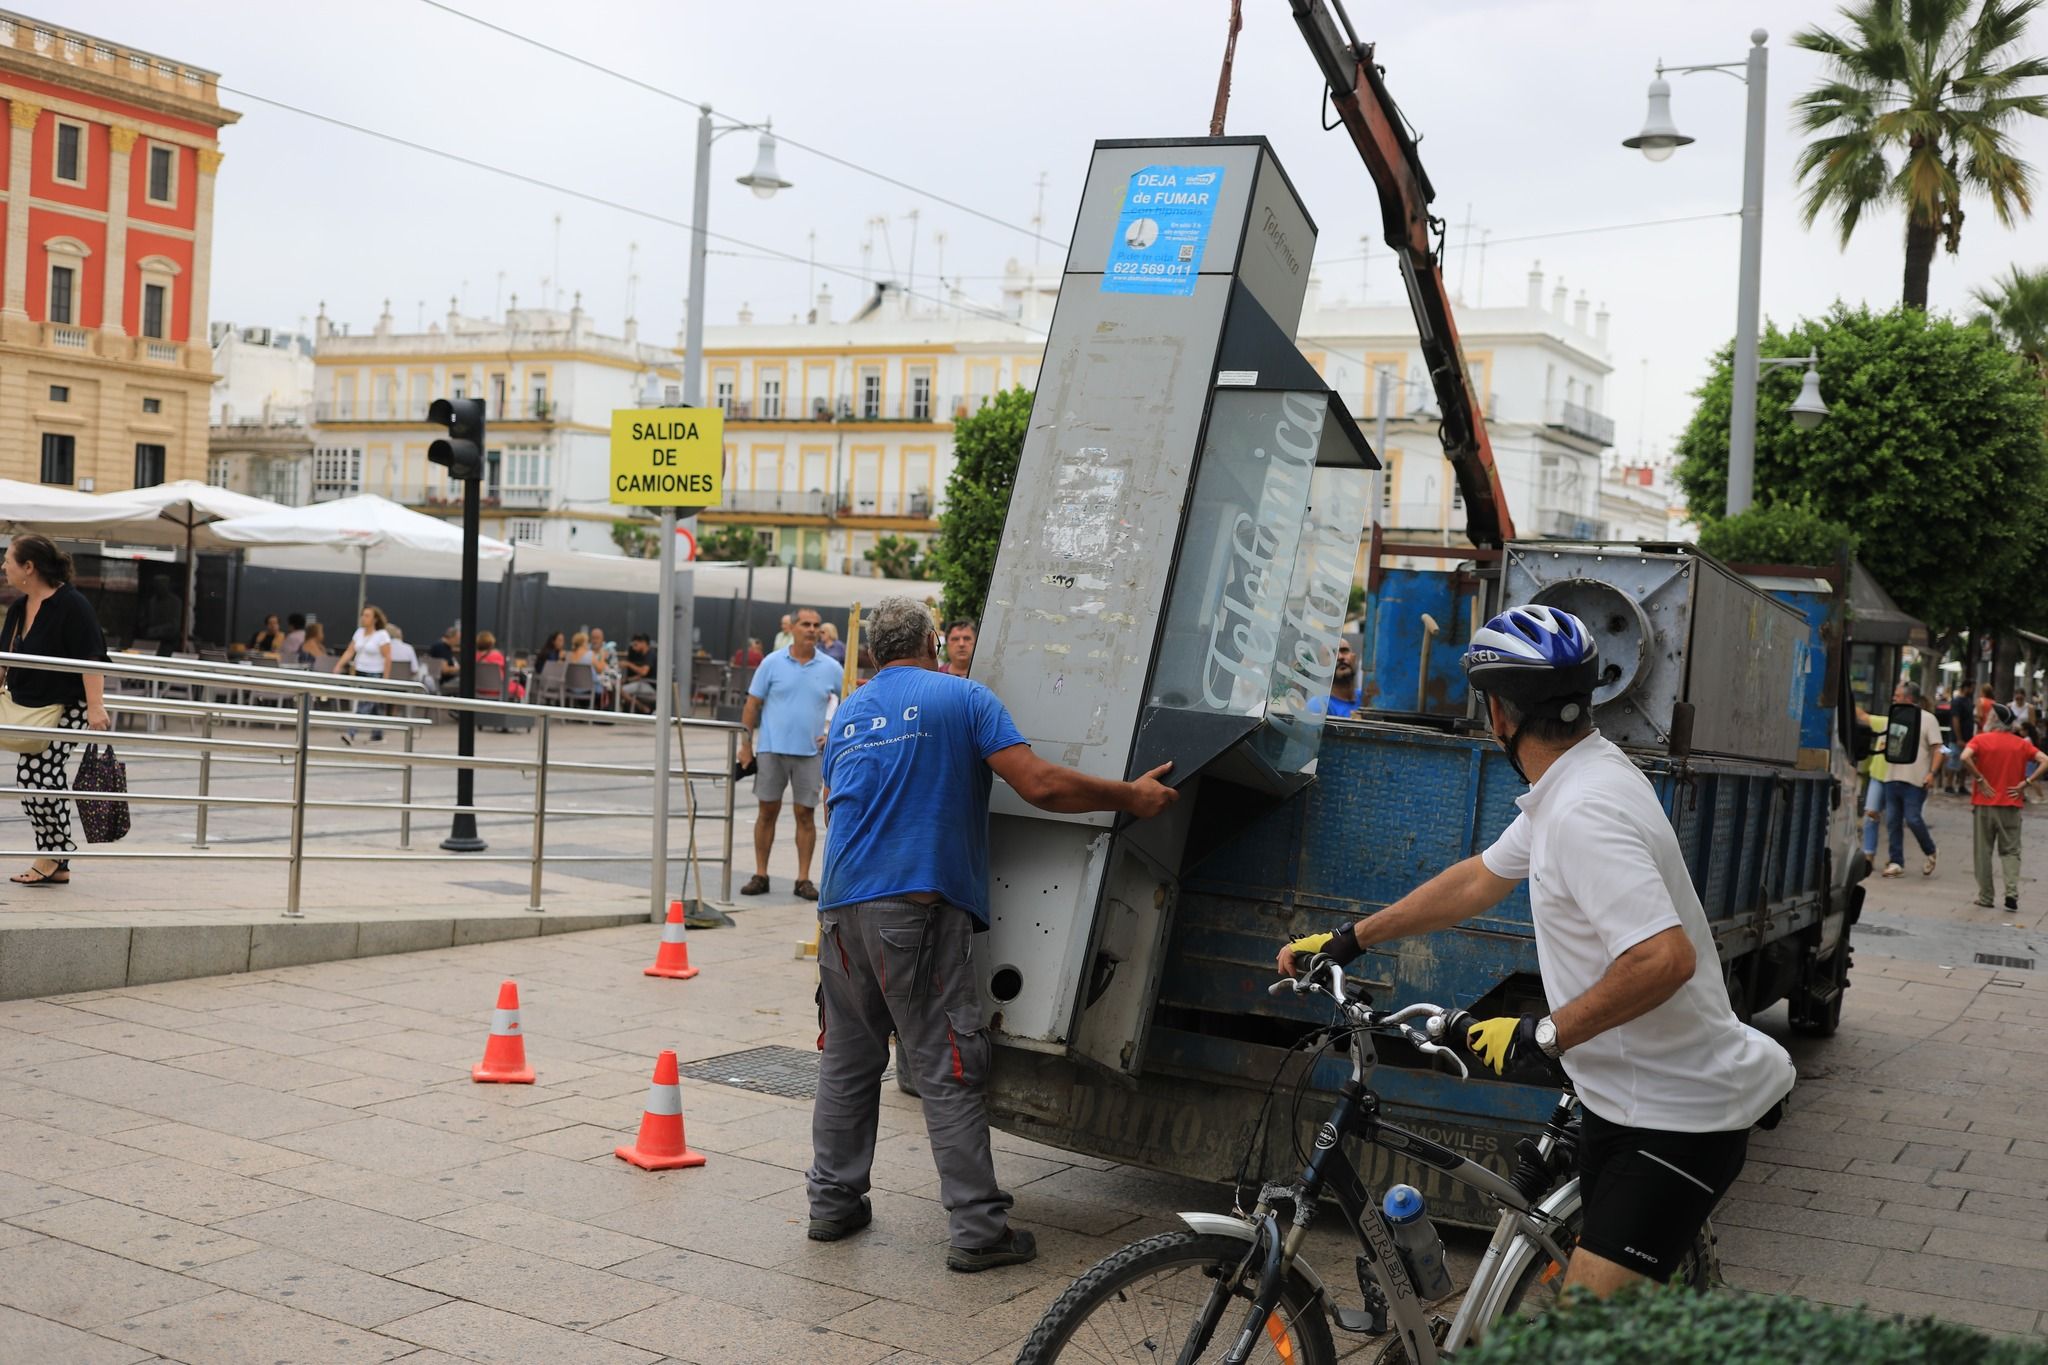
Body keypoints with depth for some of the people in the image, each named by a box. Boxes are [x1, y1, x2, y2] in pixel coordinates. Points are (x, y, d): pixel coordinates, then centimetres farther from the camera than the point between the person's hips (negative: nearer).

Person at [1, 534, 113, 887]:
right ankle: (57, 865, 14)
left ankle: (53, 853, -3)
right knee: (46, 779, 8)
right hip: (30, 708, 8)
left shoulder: (72, 605, -17)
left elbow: (92, 658, -22)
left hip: (67, 709, -8)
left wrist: (95, 706, -27)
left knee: (35, 772, -17)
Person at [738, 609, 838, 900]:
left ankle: (804, 879, 9)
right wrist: (746, 744, -2)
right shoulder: (772, 663, 0)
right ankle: (760, 875, 14)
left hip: (810, 753, 1)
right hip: (772, 748, -1)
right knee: (768, 811, 5)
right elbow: (752, 704, 2)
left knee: (805, 814, 3)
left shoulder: (831, 668, 3)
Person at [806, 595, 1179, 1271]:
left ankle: (833, 1201, 22)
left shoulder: (846, 714, 18)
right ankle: (977, 1228, 1)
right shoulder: (961, 697, 1)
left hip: (842, 905, 6)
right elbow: (1040, 785, -9)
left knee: (847, 1059, 16)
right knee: (949, 1072, -2)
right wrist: (1132, 797, 0)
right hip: (920, 904, -6)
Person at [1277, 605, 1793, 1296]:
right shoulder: (1571, 787, 9)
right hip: (1624, 1099, 10)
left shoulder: (1584, 811, -25)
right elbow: (1479, 879, 20)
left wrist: (1544, 1035, -25)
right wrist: (1347, 940, 22)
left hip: (1677, 1121, -10)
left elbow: (1664, 958, -35)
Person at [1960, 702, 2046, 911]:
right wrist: (2026, 782, -5)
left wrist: (1979, 779, -13)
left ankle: (1985, 898, 9)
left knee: (1983, 852, 7)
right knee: (2010, 851, 10)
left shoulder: (1981, 739, -5)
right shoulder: (2021, 743, 5)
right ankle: (2012, 892, -8)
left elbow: (1965, 757, -23)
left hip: (1984, 803, -2)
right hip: (2011, 806, 2)